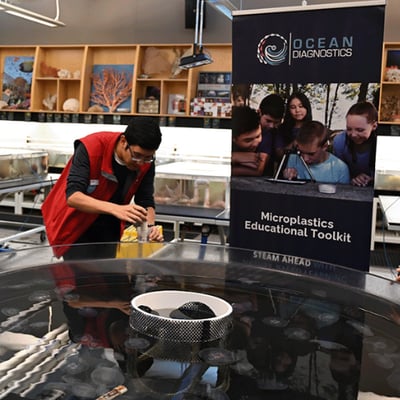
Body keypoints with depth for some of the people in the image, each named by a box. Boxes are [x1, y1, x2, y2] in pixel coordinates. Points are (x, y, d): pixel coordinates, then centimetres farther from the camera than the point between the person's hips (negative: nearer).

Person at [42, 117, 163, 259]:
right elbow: (72, 196, -35)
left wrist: (149, 226, -29)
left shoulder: (146, 162, -13)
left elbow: (146, 201, -8)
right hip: (75, 227, -4)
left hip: (109, 231, 4)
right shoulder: (91, 148, -27)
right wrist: (116, 209, -49)